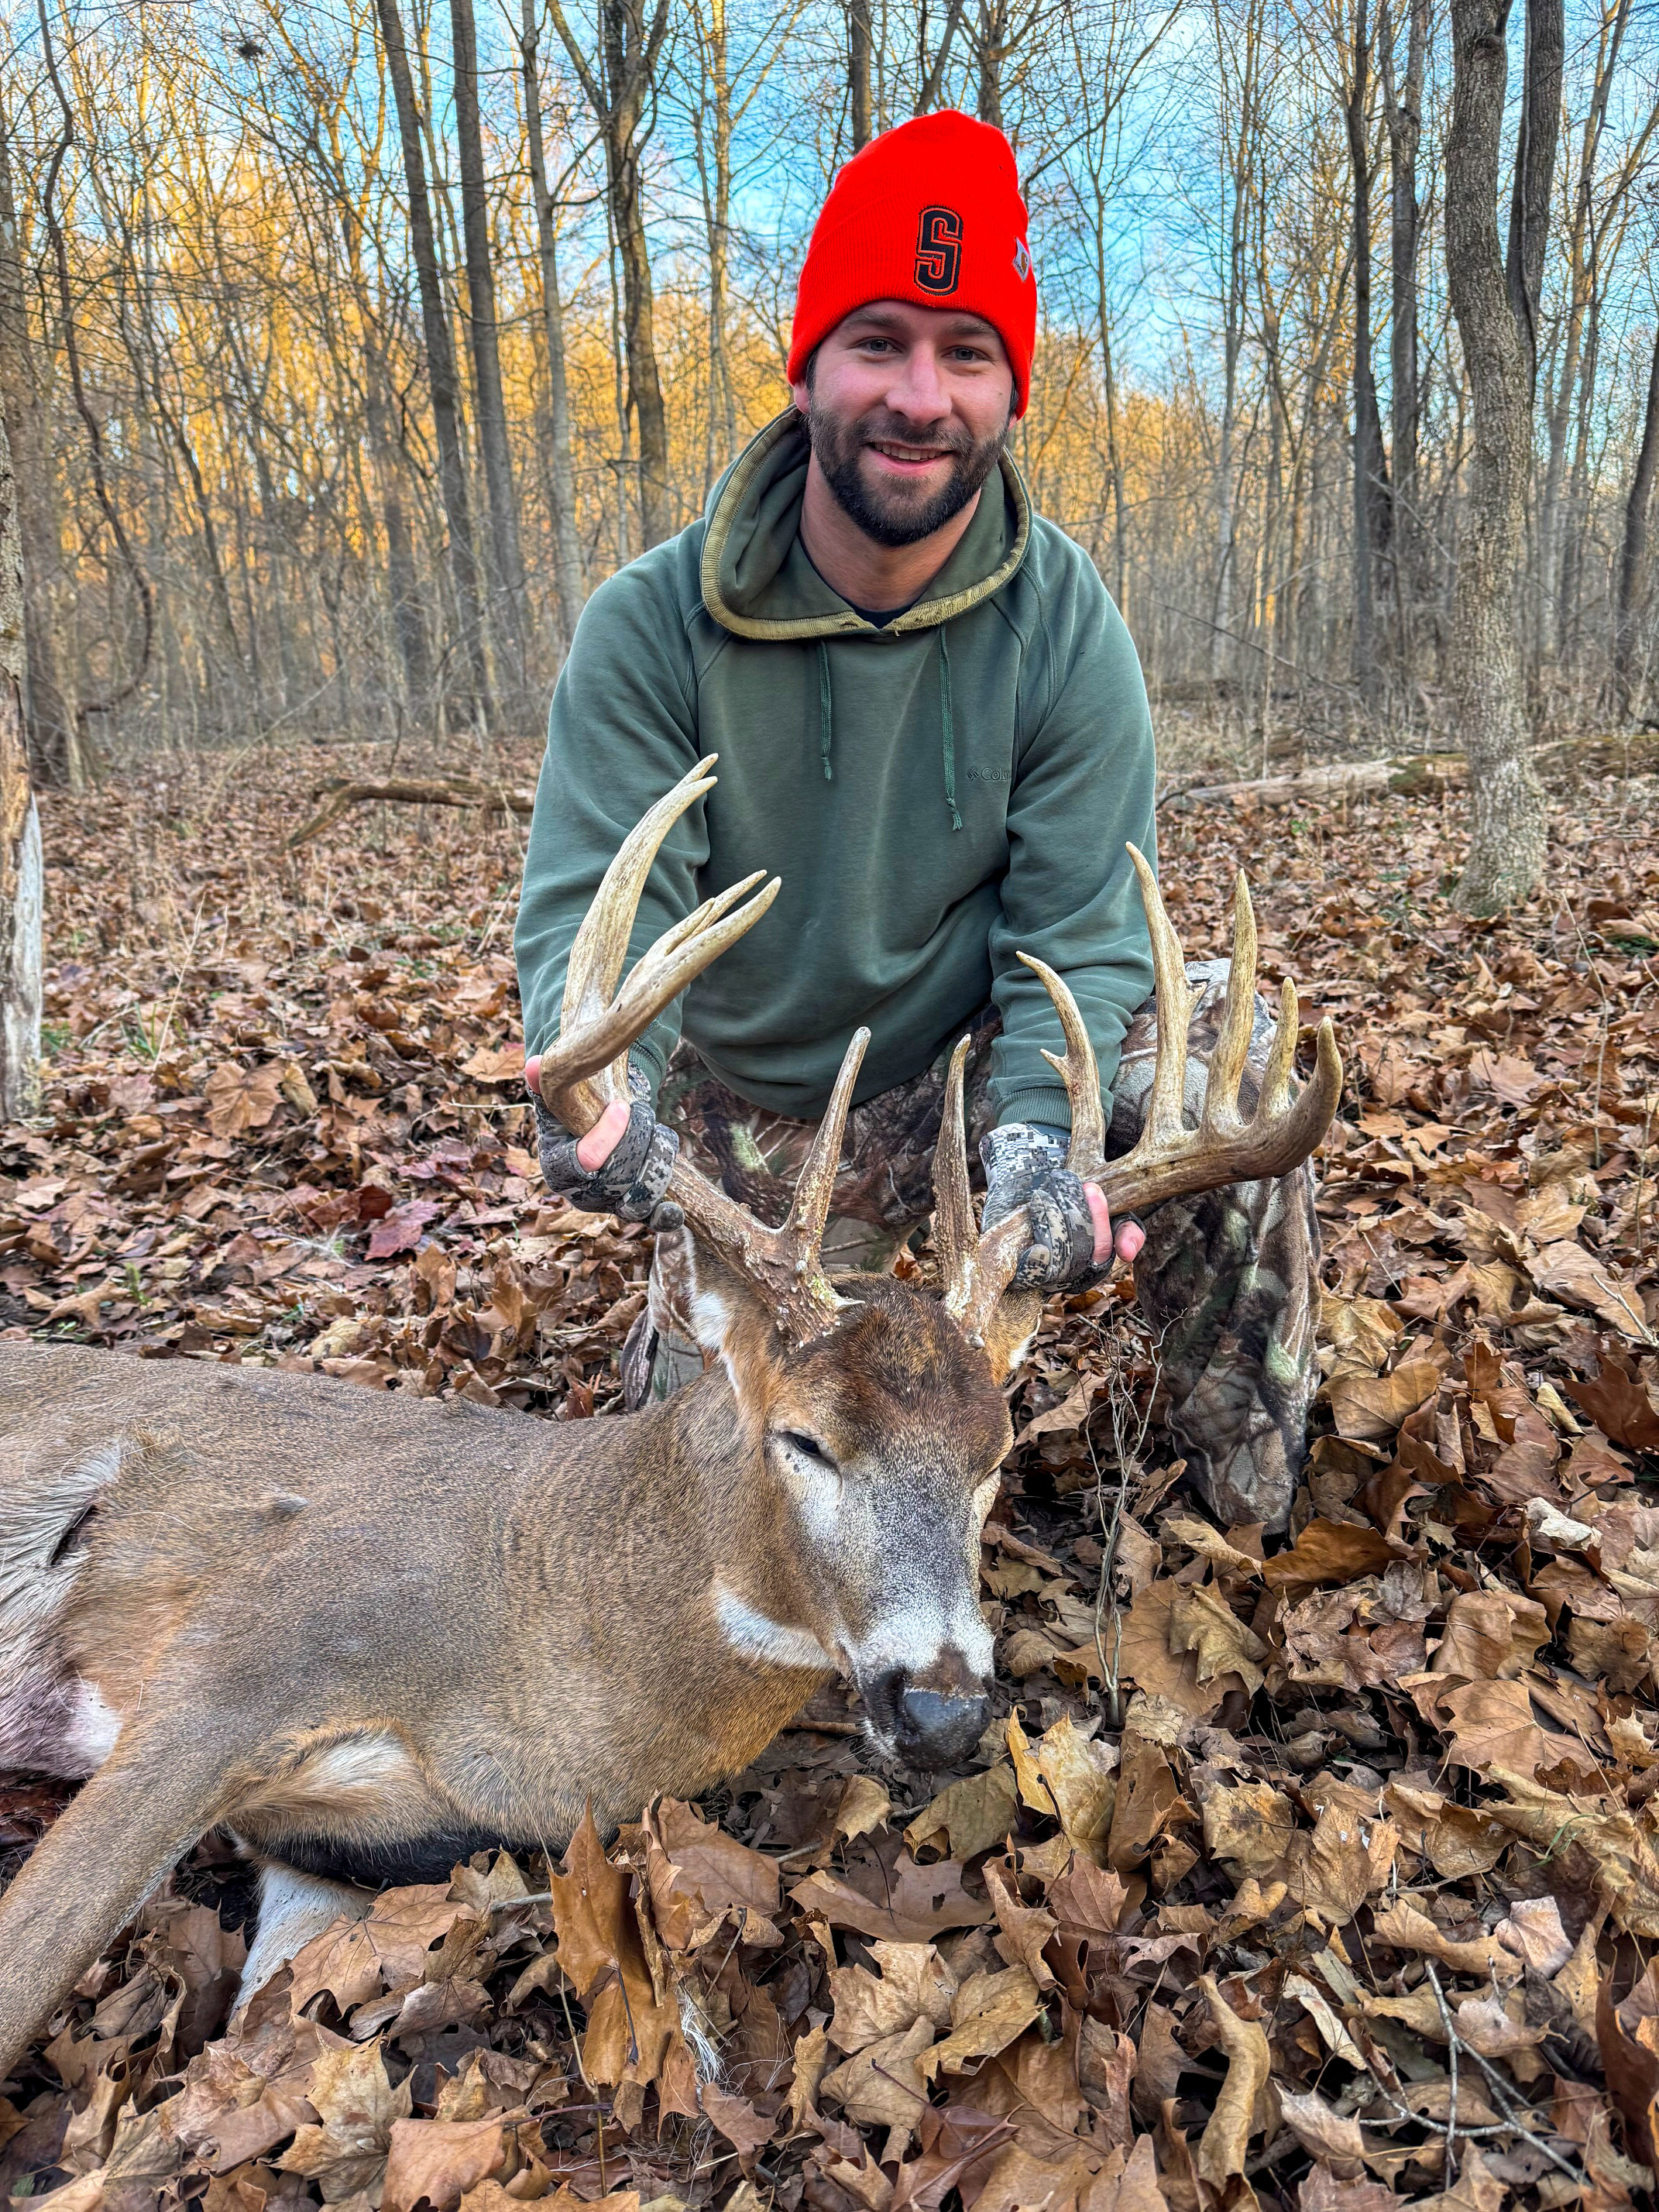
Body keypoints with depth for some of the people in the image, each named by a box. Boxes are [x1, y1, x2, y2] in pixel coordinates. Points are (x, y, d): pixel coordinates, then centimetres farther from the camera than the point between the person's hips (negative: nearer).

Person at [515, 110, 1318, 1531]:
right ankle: (674, 1323, 41)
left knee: (1217, 1049, -28)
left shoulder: (1065, 626, -16)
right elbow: (593, 900, -24)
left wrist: (1033, 1136, -39)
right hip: (744, 1117, 1)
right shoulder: (653, 624, -18)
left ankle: (1265, 1530, -7)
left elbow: (1080, 932, -19)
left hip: (969, 1064, 0)